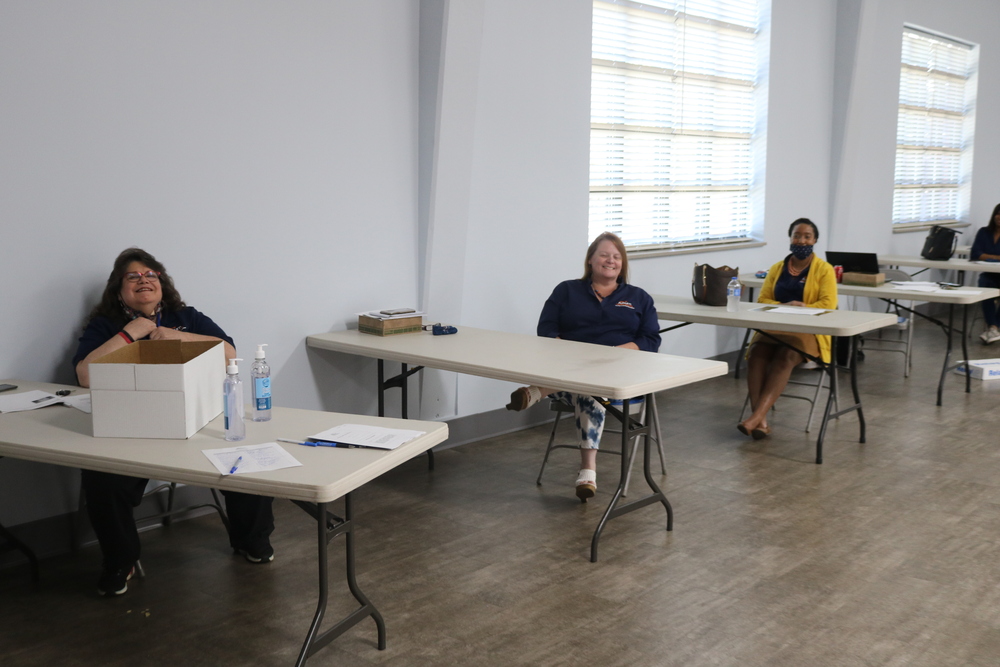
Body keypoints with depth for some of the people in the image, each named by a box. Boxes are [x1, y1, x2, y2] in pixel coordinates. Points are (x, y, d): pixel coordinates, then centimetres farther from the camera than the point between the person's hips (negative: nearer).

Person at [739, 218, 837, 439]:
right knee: (756, 354, -29)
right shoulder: (777, 268, 18)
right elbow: (762, 300, 11)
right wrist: (783, 307, -10)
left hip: (810, 332, -3)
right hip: (774, 329, 4)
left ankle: (756, 417, -43)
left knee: (785, 357, -35)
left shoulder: (824, 270, 5)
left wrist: (801, 308, -21)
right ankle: (761, 421, -38)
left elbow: (828, 304, -6)